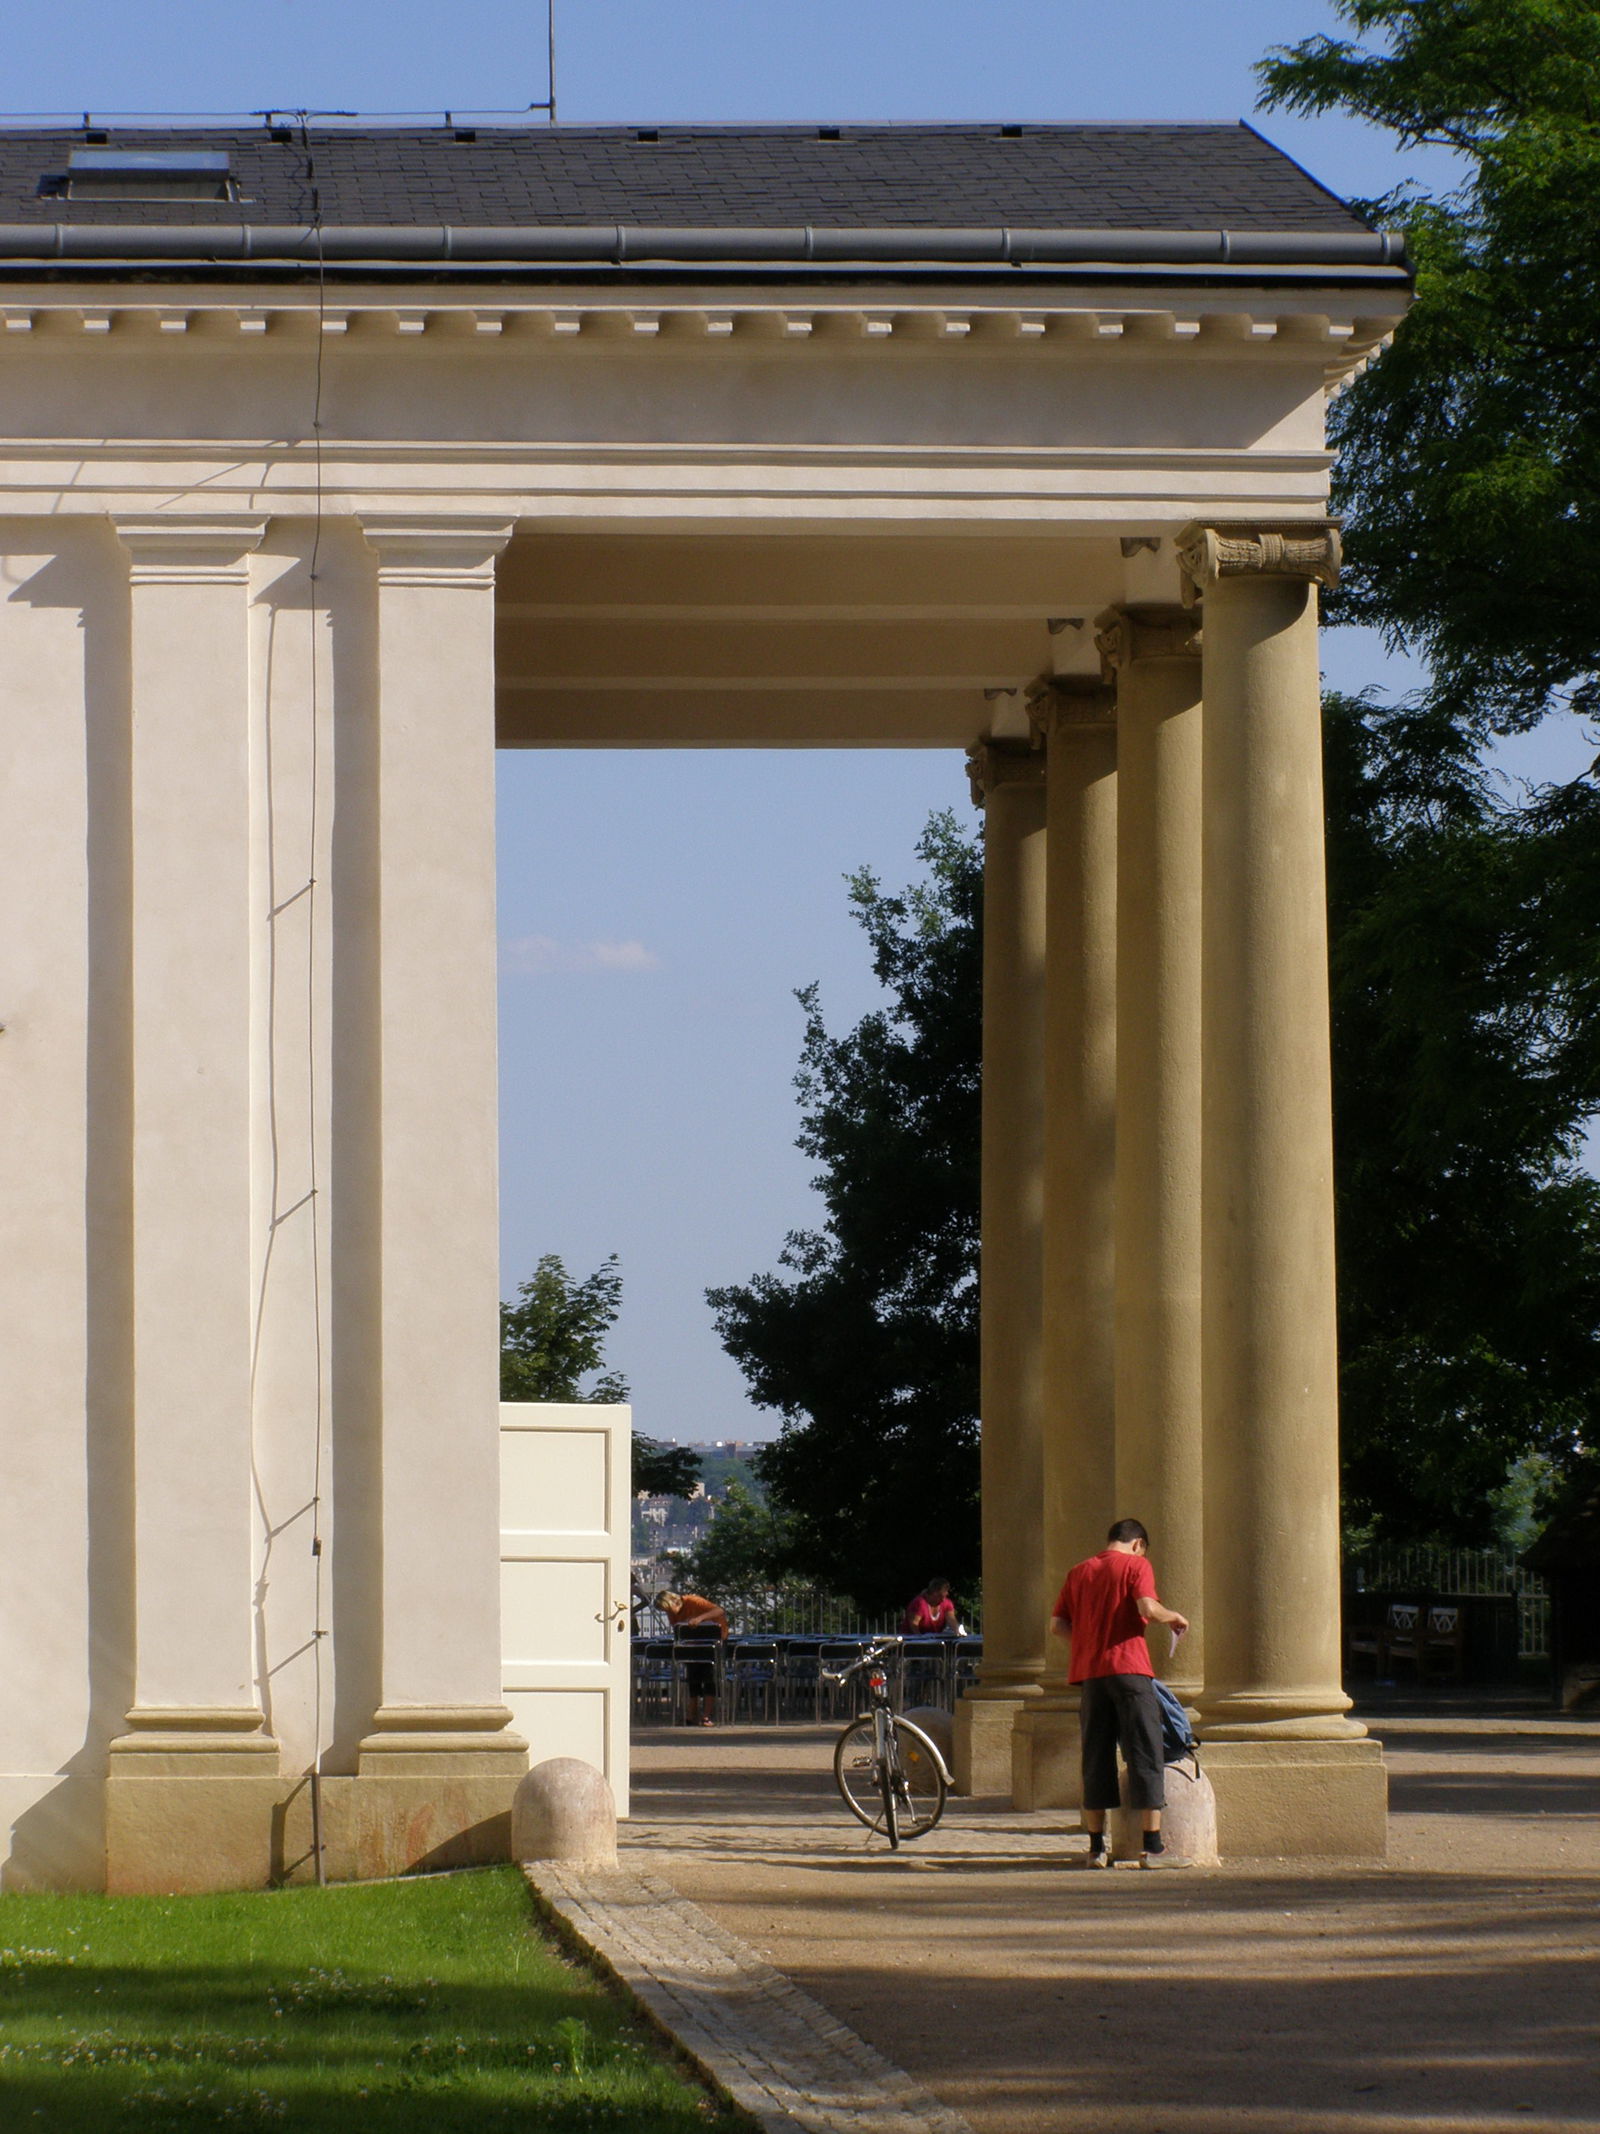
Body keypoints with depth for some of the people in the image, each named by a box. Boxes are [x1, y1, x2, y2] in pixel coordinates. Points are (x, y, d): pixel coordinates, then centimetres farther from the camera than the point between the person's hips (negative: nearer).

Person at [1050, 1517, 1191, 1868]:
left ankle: (1096, 1848, 9)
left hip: (1090, 1672, 5)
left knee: (1096, 1760, 9)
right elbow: (1148, 1608, -16)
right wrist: (1174, 1617, 3)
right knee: (1146, 1756, -2)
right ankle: (1153, 1847, -6)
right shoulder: (1136, 1565, 1)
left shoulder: (1079, 1572, 15)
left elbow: (1057, 1626, 11)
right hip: (1128, 1668, -5)